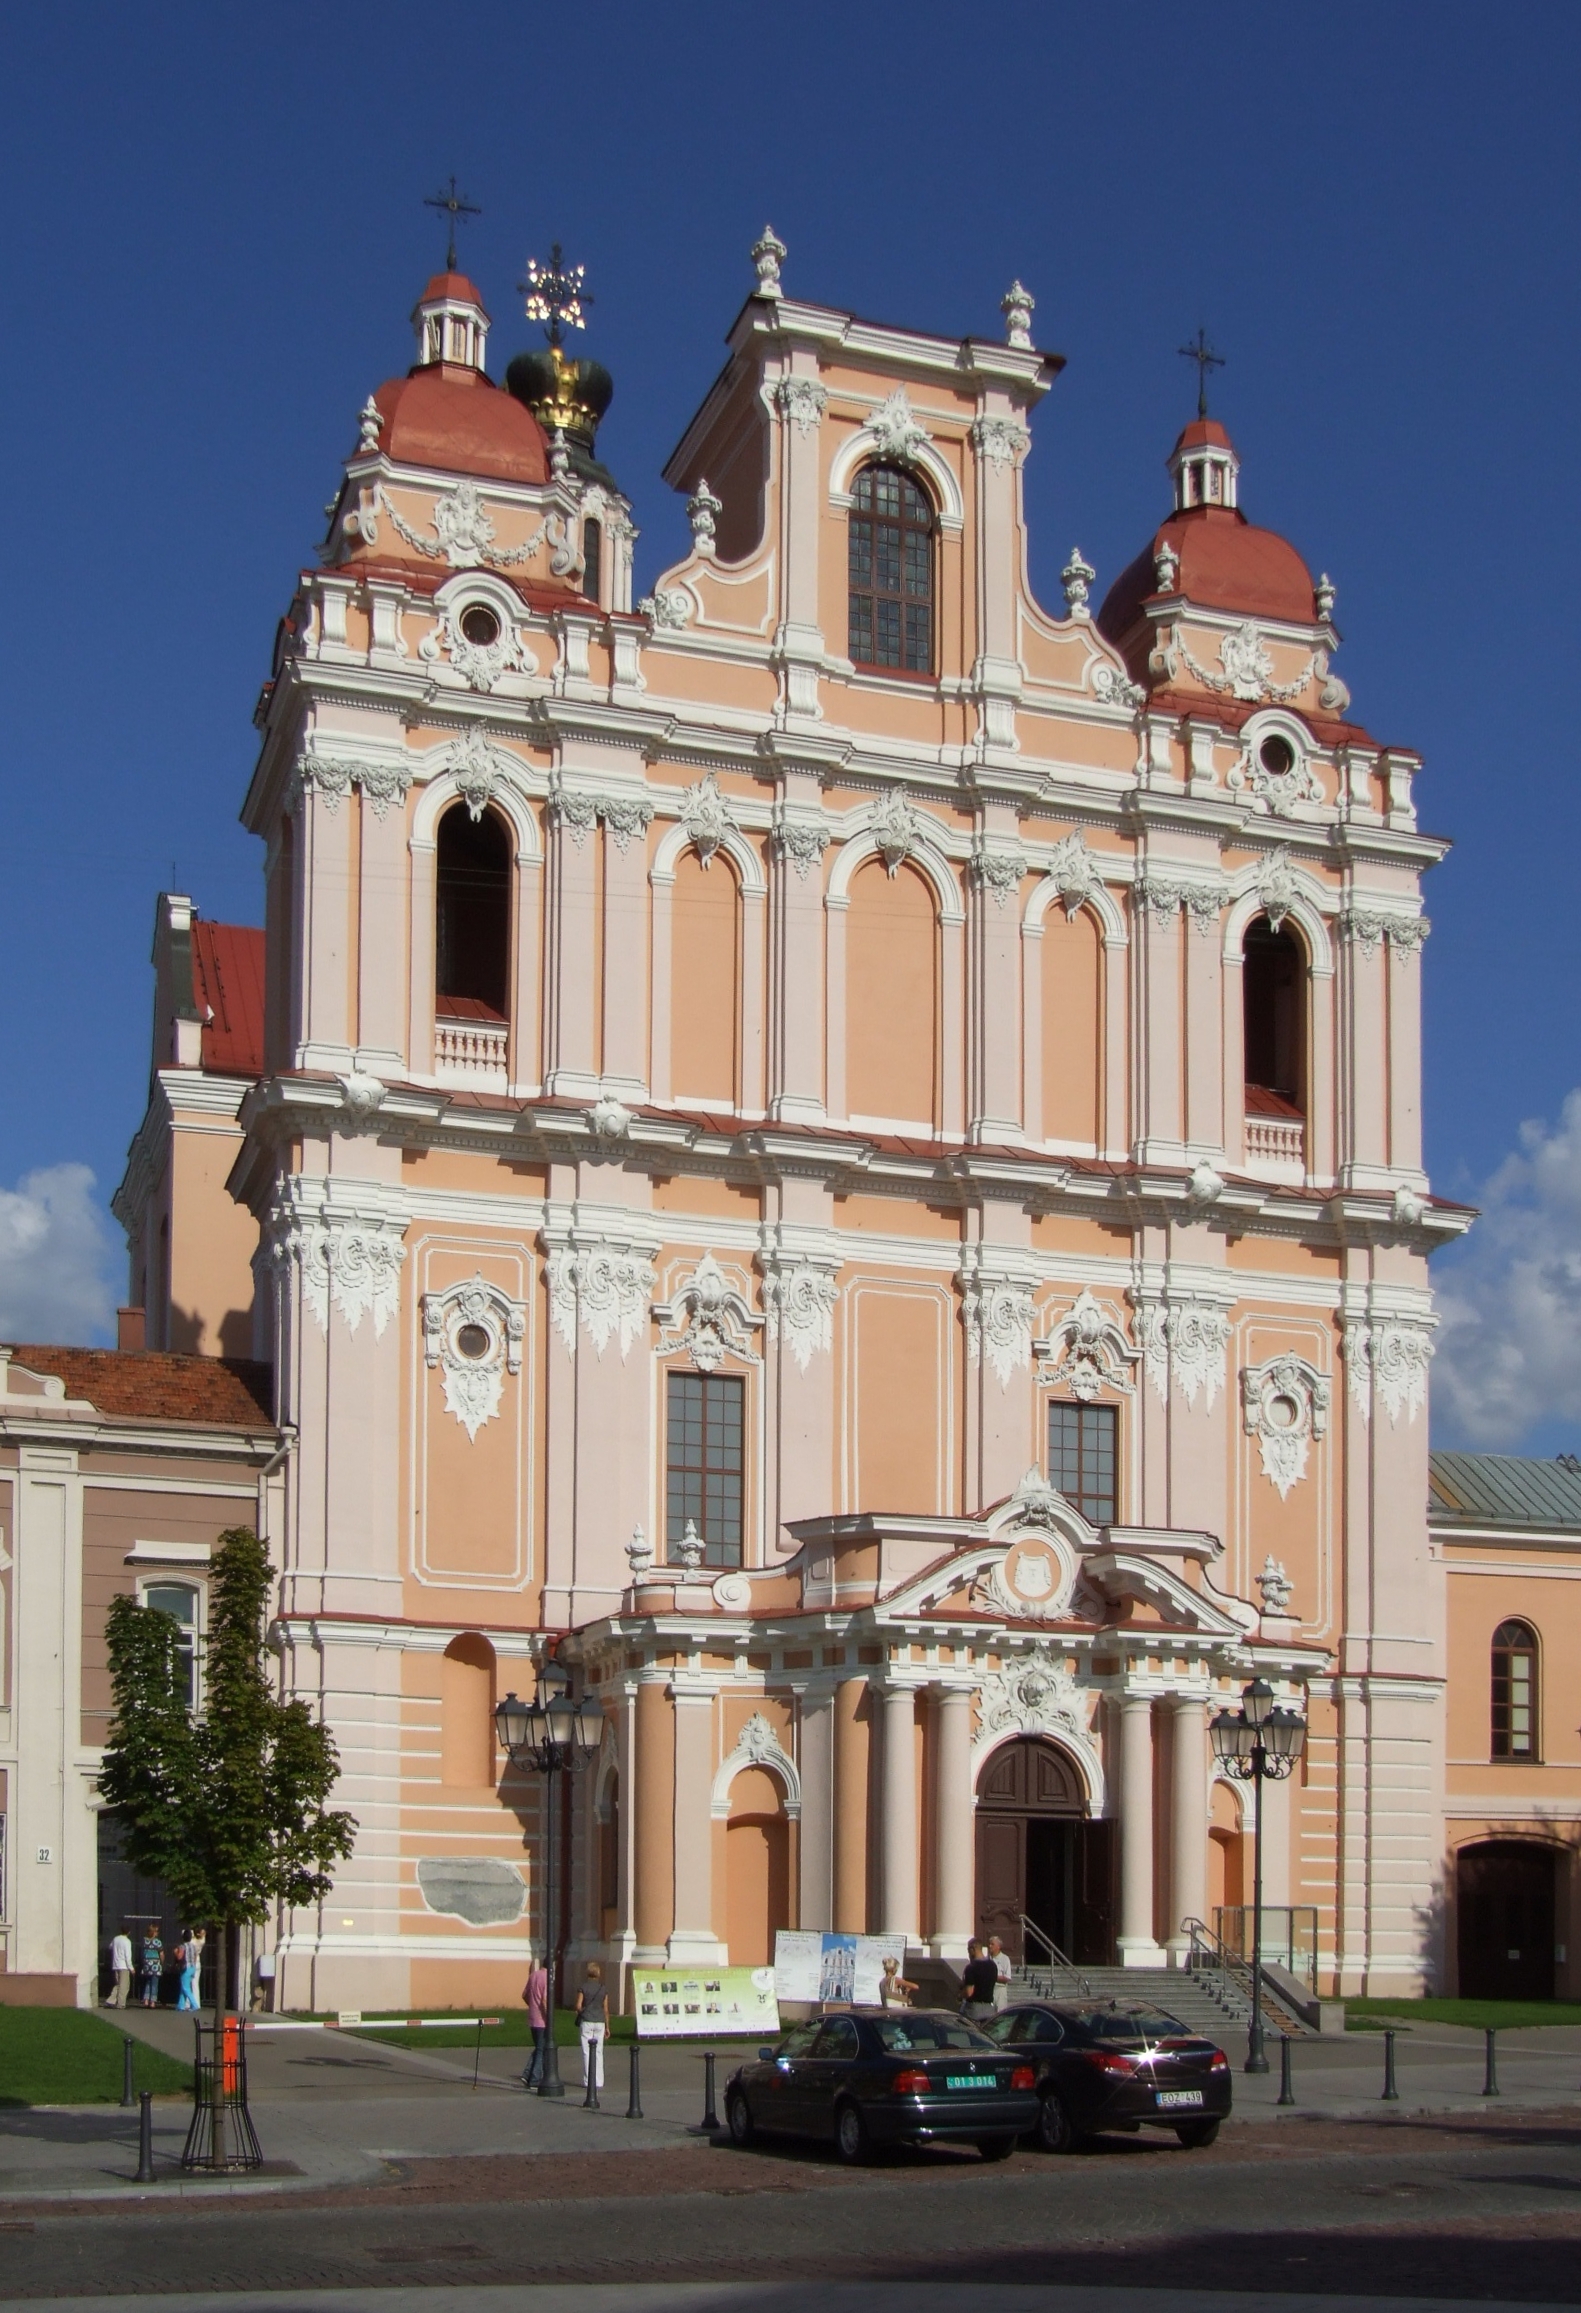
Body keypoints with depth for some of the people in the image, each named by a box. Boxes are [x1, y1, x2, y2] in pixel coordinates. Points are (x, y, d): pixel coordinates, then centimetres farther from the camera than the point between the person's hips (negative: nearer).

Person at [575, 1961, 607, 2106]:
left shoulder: (583, 1988, -6)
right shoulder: (603, 1989, 1)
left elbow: (578, 2006, -10)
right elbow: (606, 2009, 2)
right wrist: (607, 2026, 9)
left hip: (586, 2022, -2)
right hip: (599, 2022, 3)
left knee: (586, 2052, 2)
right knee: (598, 2053, 8)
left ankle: (588, 2080, 1)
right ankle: (598, 2081, 6)